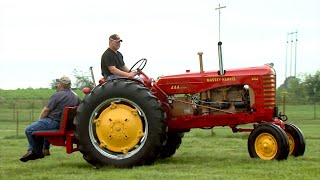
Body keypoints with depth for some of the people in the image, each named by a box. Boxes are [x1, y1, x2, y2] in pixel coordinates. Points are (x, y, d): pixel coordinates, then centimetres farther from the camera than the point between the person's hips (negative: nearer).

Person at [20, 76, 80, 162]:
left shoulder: (57, 95, -12)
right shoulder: (75, 97, 9)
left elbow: (46, 110, -11)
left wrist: (40, 119, 8)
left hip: (53, 122, -9)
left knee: (29, 130, -3)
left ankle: (38, 152, 6)